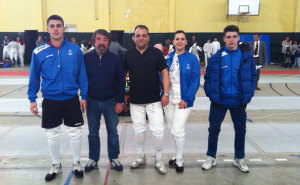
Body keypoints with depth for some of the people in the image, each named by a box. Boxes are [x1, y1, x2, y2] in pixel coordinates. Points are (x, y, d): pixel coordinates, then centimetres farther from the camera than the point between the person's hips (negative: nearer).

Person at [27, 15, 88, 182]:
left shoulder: (75, 50, -5)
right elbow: (34, 77, 4)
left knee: (75, 133, 9)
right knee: (52, 135, 13)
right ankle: (56, 166, 33)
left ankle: (77, 163, 31)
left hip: (71, 99, 0)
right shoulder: (39, 52, -4)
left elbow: (82, 74, 0)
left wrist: (84, 96, -1)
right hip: (50, 100, 1)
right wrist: (32, 99, 3)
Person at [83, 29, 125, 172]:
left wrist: (120, 101, -5)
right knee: (93, 133, 13)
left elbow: (121, 81, -1)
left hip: (110, 101, 0)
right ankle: (93, 159, 28)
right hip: (92, 101, 1)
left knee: (113, 132, 10)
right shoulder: (86, 58, -3)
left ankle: (114, 158, 27)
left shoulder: (115, 59, -3)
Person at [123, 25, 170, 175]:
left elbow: (164, 72, -2)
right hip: (135, 100, 2)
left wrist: (166, 93, -9)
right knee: (139, 130, 13)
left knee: (158, 131, -1)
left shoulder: (156, 53, -2)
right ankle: (140, 157, 32)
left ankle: (159, 160, 18)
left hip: (154, 100, -2)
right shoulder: (128, 54, 4)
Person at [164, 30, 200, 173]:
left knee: (178, 130, -5)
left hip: (183, 101, -4)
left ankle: (179, 161, 15)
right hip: (168, 99, 4)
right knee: (172, 129, 14)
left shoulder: (192, 59, -5)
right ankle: (178, 155, 33)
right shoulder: (167, 58, 6)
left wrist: (186, 99, -13)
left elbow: (195, 81, -7)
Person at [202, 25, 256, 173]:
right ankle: (211, 158, 28)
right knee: (214, 129, 9)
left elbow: (252, 76, 2)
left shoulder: (246, 55, -2)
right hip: (219, 100, -1)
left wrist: (248, 95, -4)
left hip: (239, 101, 1)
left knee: (240, 130, 13)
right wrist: (211, 94, -8)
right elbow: (208, 77, -2)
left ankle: (239, 159, 34)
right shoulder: (217, 57, -5)